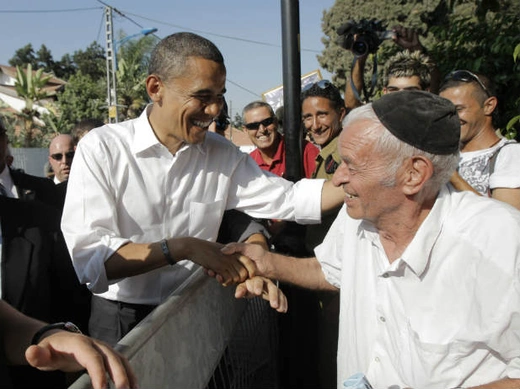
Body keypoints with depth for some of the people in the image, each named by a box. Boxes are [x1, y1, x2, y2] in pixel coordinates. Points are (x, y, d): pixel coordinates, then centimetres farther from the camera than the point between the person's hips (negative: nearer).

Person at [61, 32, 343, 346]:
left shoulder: (222, 155, 4)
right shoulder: (102, 149, -11)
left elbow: (289, 198, 2)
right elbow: (89, 257, -21)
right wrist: (182, 248, -25)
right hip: (121, 324, -3)